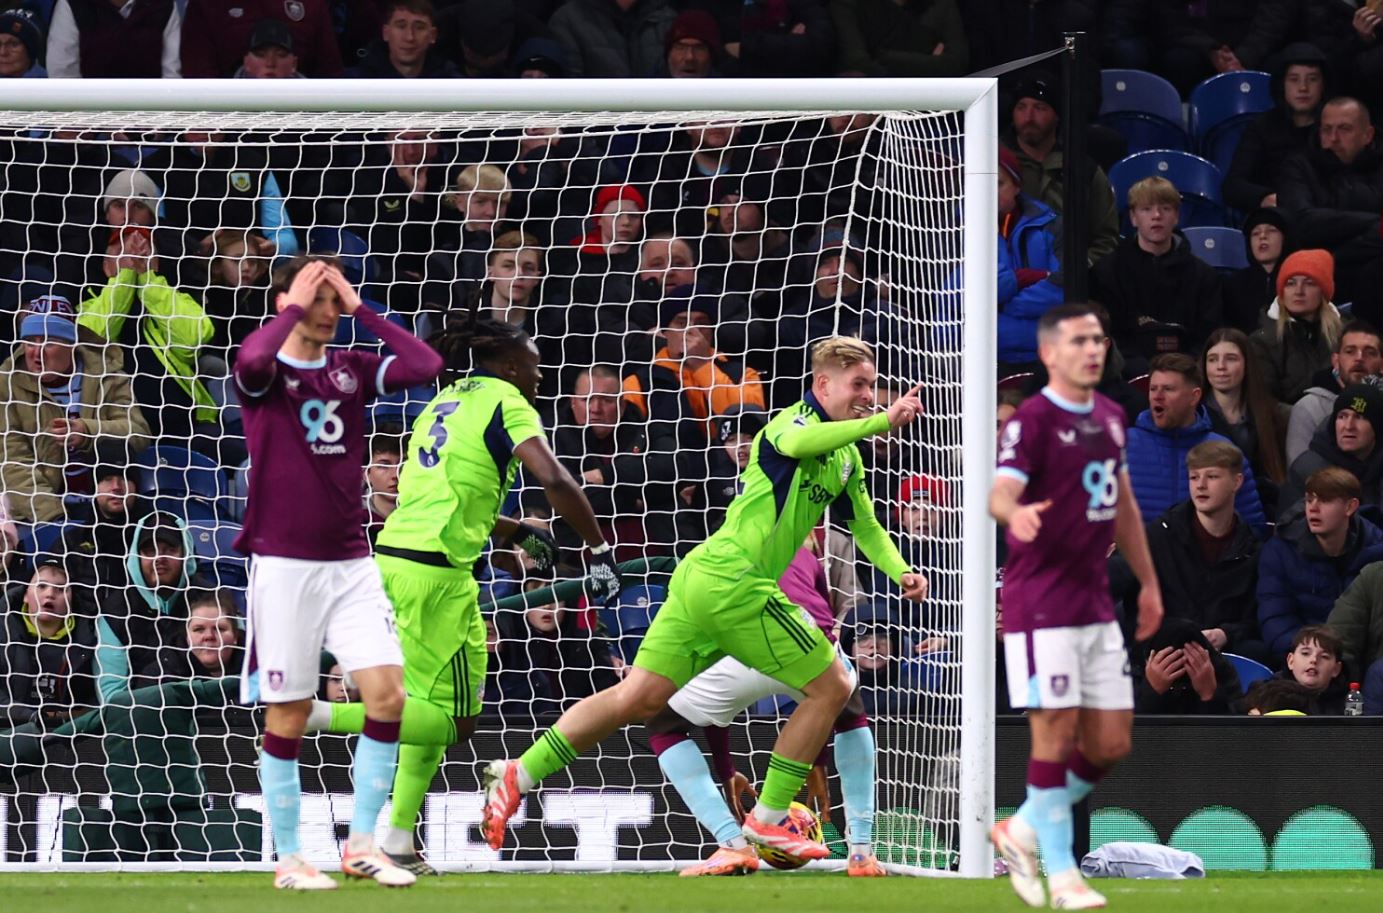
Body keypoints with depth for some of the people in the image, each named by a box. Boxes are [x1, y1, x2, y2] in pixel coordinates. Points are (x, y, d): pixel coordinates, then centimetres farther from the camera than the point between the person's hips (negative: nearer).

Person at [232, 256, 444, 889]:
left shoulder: (352, 368, 9)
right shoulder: (264, 373, -4)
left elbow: (425, 366, -6)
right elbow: (252, 360, -29)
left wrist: (359, 309, -4)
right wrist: (295, 305, -14)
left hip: (351, 563, 4)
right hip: (285, 565, -4)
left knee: (388, 694, -7)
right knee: (288, 715, 0)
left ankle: (361, 844, 5)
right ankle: (288, 859, 10)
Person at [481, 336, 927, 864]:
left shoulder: (846, 456, 20)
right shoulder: (795, 419, -10)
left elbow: (865, 525, 29)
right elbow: (796, 443, -35)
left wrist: (900, 571, 10)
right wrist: (880, 422, -39)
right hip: (735, 583, -9)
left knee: (639, 697, 4)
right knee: (831, 687, -1)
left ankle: (519, 775, 2)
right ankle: (767, 819, 6)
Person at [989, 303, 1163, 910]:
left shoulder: (1110, 417, 14)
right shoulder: (1032, 421, -10)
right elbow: (1002, 491, -24)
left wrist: (1147, 581, 27)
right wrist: (1015, 513, -48)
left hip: (1095, 604, 8)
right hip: (1040, 604, -8)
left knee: (1111, 744, 6)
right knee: (1056, 734, -8)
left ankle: (1023, 831, 24)